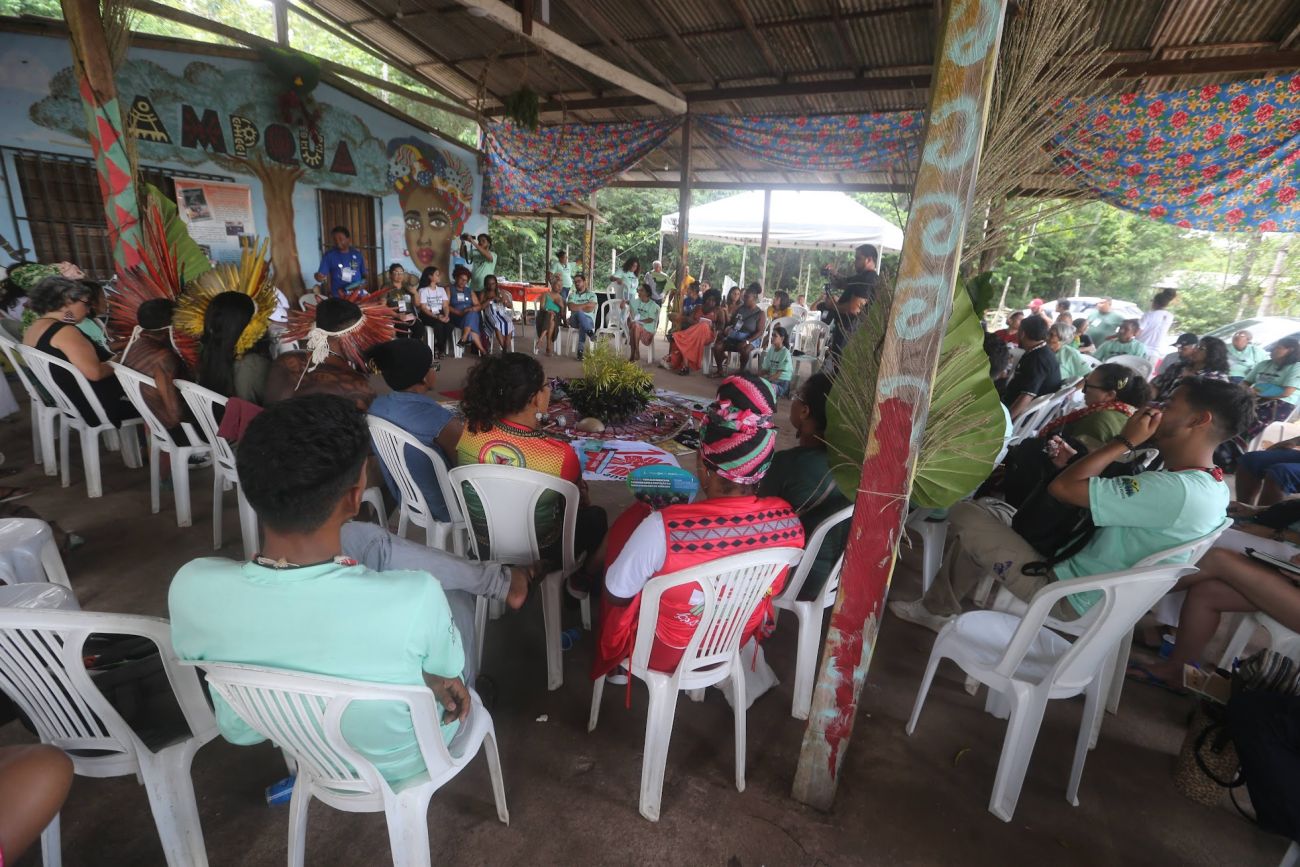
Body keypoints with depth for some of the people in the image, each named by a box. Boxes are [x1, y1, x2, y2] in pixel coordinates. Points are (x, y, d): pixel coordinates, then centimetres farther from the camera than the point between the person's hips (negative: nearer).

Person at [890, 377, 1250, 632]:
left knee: (966, 516, -6)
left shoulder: (1177, 491, -29)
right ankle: (940, 608, 21)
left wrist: (1125, 441, -19)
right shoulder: (1212, 487, 4)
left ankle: (937, 610, 17)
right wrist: (1076, 462, 1)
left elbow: (1061, 488, -28)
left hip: (1069, 598, -10)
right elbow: (1108, 499, 12)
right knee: (984, 513, 14)